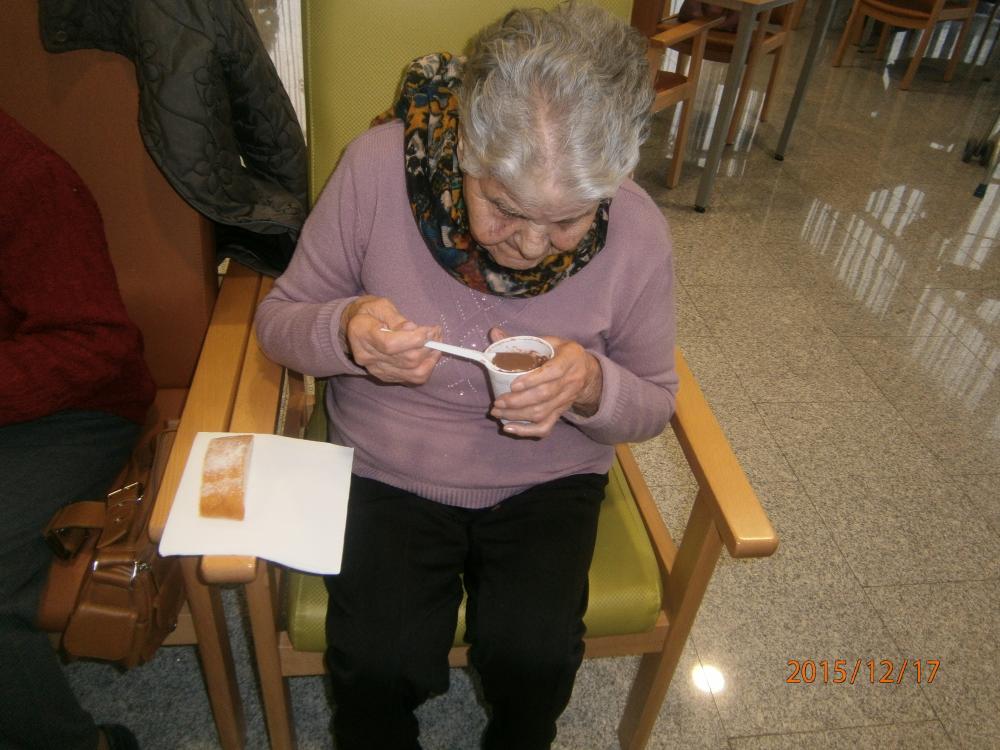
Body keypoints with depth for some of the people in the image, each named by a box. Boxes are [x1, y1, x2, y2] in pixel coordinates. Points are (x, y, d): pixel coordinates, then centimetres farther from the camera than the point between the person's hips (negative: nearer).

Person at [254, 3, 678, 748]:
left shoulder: (637, 233, -17)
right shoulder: (378, 166, -20)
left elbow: (653, 405, -2)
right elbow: (279, 317, -7)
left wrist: (593, 387, -26)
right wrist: (345, 331, -30)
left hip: (546, 482, 1)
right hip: (387, 471, 0)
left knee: (534, 660, -16)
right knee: (377, 666, -18)